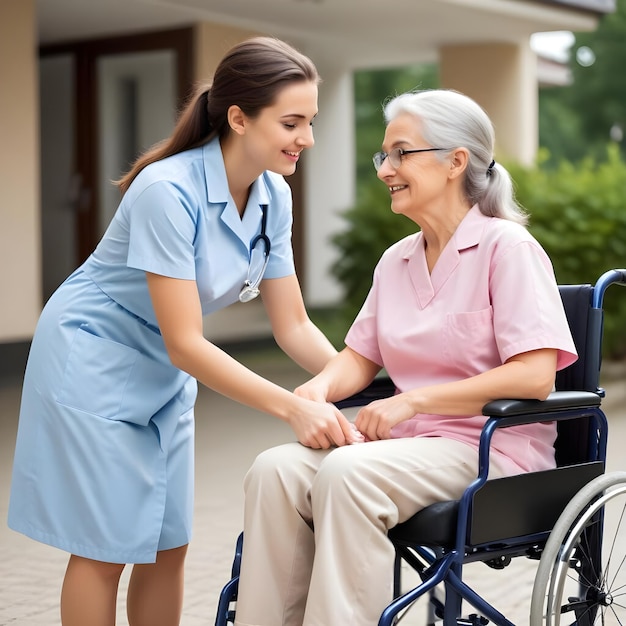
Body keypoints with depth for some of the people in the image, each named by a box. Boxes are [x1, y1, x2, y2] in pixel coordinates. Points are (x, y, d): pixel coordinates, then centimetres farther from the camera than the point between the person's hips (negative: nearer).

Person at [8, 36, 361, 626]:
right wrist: (292, 407, -35)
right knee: (105, 548, -1)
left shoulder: (274, 196, -8)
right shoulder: (168, 191, -30)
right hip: (93, 359, -7)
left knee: (168, 545, 9)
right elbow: (185, 343, -30)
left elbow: (292, 326, -3)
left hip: (164, 373, 7)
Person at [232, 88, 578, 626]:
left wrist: (411, 400, -17)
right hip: (412, 441, 7)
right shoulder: (396, 261, 17)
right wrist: (318, 388, -6)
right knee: (274, 470, -20)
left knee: (346, 473, -33)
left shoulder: (508, 248, -7)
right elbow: (360, 358, 19)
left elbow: (534, 375, -16)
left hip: (491, 446, -6)